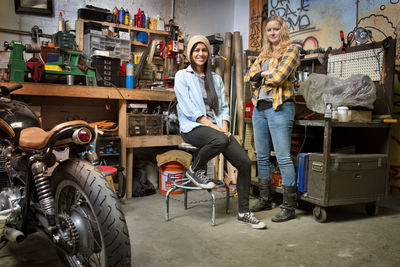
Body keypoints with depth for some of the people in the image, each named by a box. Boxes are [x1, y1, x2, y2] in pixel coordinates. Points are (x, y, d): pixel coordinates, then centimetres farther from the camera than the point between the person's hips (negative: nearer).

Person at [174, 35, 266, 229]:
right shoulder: (182, 76, 4)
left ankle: (244, 212, 0)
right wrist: (214, 127, -16)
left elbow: (223, 107, 14)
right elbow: (190, 110, -7)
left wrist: (224, 128, -6)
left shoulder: (216, 79, 20)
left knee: (245, 163, -14)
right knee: (220, 140, -39)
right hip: (193, 127, -5)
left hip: (217, 127, 5)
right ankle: (195, 169, -8)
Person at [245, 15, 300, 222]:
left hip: (279, 108, -7)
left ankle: (289, 207, 0)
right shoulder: (264, 54, 21)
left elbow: (279, 77, -15)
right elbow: (249, 76, 10)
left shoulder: (290, 50, 0)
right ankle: (265, 200, 22)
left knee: (283, 157, -8)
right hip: (259, 108, 7)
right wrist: (267, 73, -6)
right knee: (262, 157, 10)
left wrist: (262, 74, 2)